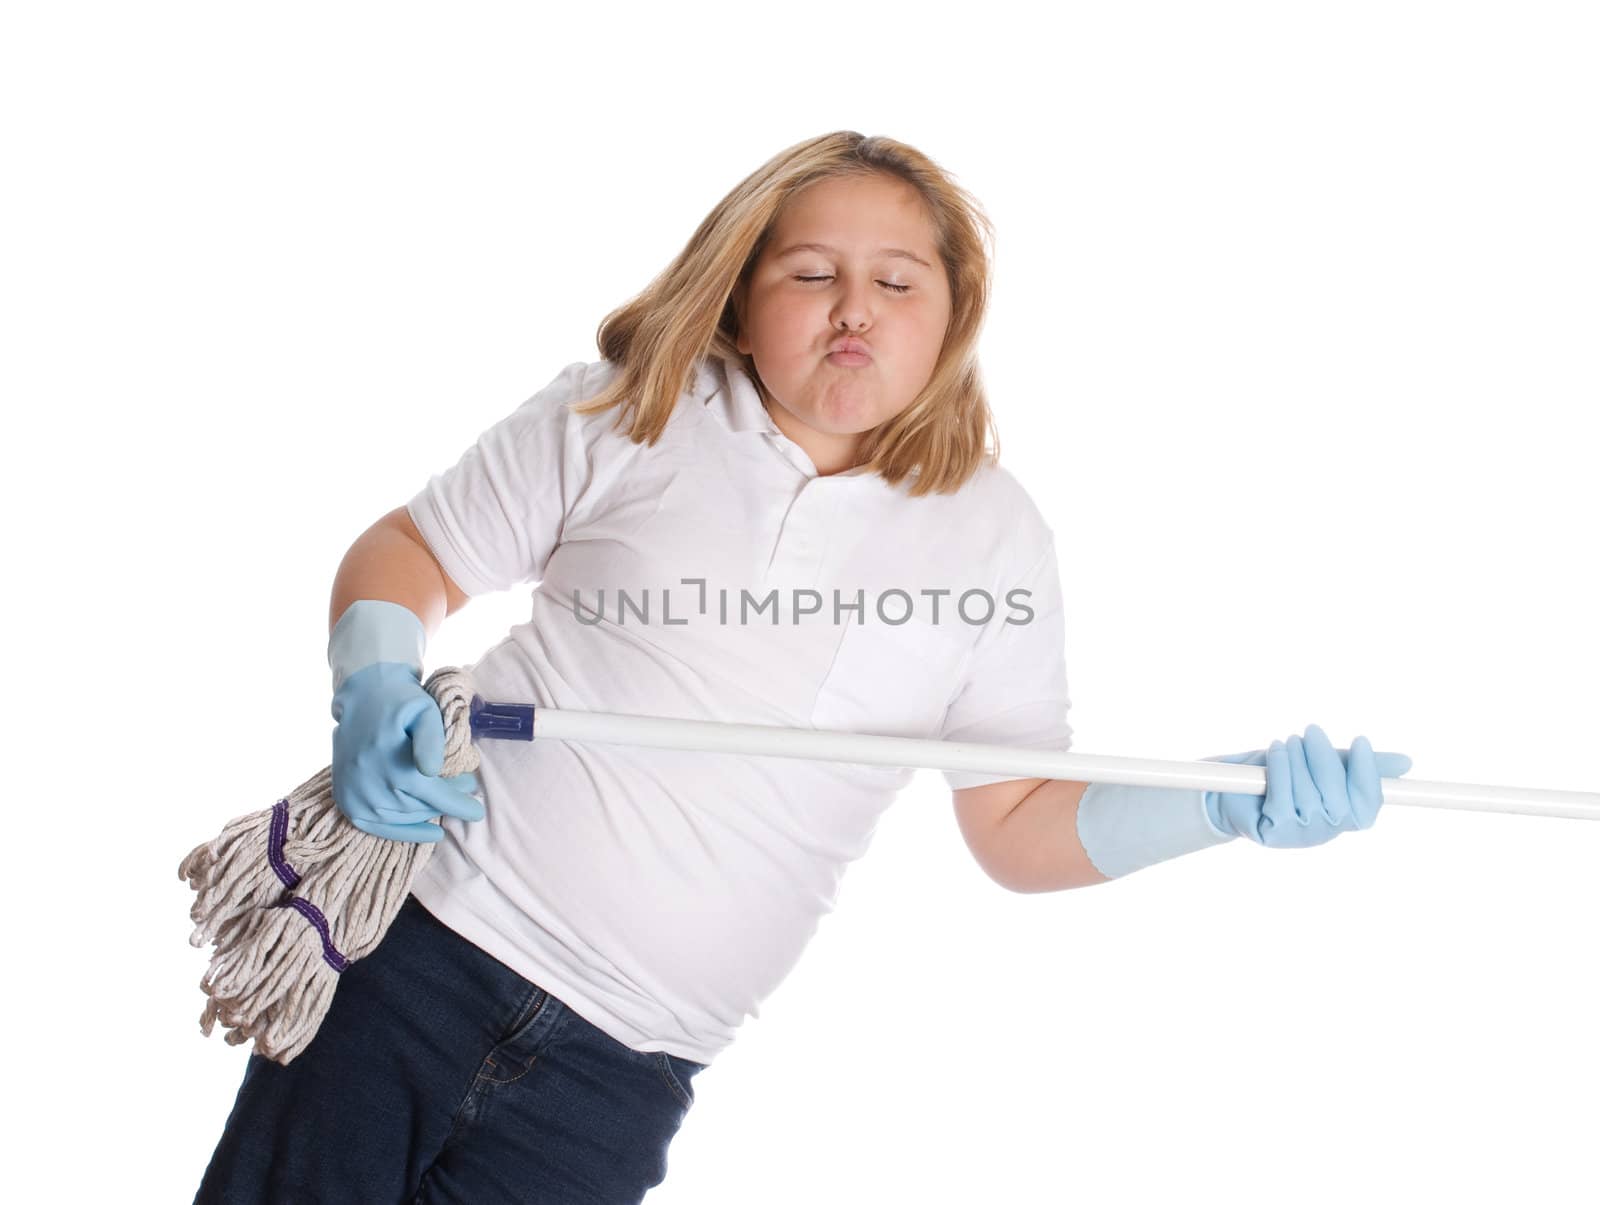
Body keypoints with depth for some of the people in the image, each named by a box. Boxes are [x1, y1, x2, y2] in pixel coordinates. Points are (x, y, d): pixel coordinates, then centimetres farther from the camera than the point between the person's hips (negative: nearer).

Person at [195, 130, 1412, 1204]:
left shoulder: (995, 535, 2)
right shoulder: (625, 414, -1)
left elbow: (1020, 823, 4)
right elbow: (409, 556, 6)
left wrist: (1232, 800, -11)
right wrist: (374, 690, -15)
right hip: (421, 943, 0)